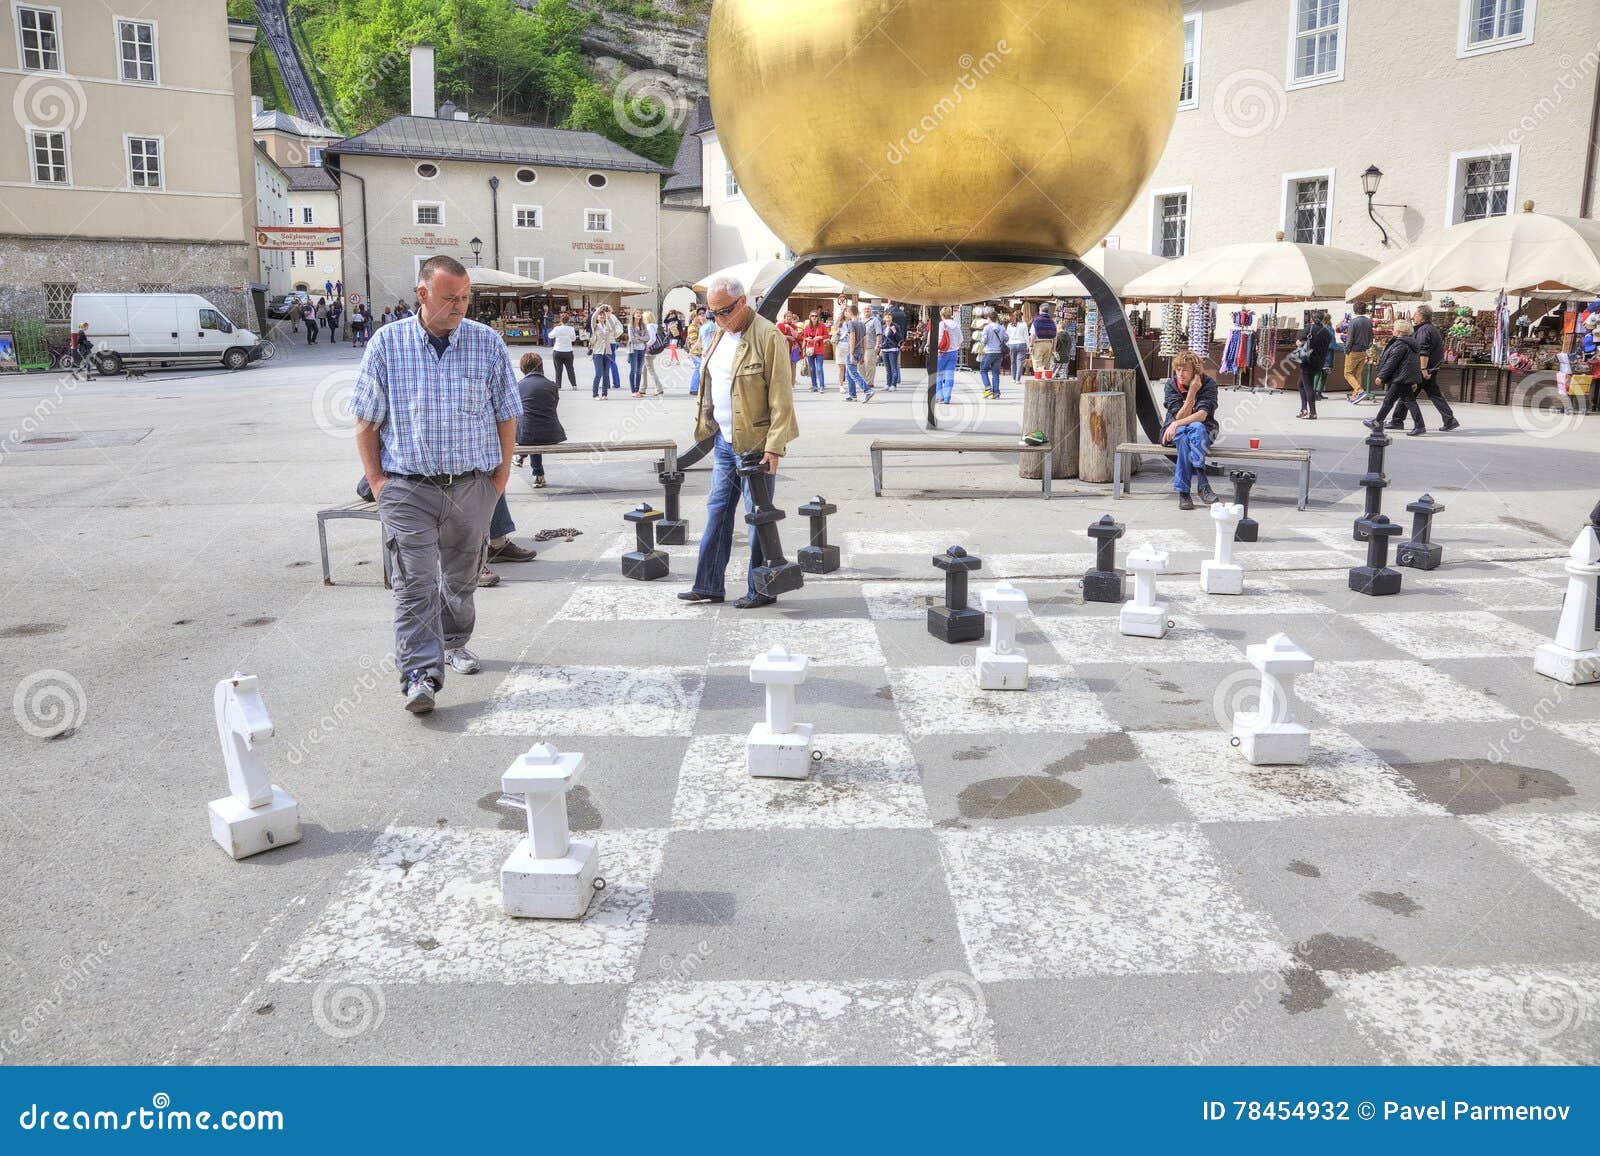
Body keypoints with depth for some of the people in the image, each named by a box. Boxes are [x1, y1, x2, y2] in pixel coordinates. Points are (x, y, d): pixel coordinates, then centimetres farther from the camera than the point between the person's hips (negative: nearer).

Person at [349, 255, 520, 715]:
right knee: (415, 583, -8)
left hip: (472, 485, 2)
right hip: (408, 487, -2)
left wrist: (500, 478, 4)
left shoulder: (488, 343, 2)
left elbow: (506, 417, 8)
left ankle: (454, 643, 37)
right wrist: (377, 482, -3)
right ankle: (420, 674, -9)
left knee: (461, 577, 15)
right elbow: (366, 421, 3)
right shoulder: (386, 343, -1)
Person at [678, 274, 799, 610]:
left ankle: (762, 590, 11)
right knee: (717, 511, 12)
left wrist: (774, 446, -20)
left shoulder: (768, 337, -14)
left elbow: (781, 397, -17)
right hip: (723, 441, 8)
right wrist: (706, 427, 16)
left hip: (755, 444, -8)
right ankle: (708, 585, 21)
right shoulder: (720, 334, 13)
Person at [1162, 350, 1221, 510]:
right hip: (1175, 431, 1)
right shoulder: (1171, 385, -6)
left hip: (1202, 431, -1)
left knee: (1196, 427, -38)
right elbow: (1179, 417, -14)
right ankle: (1202, 483, -37)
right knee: (1184, 438, -36)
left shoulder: (1208, 384, -9)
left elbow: (1202, 415, -22)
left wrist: (1177, 424, -34)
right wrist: (1192, 392, -22)